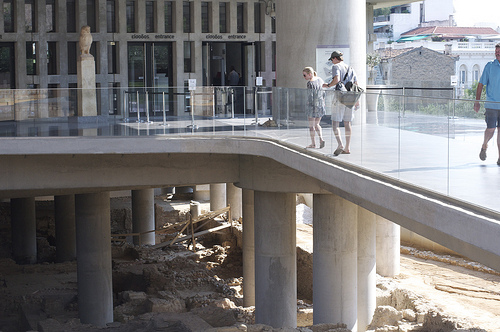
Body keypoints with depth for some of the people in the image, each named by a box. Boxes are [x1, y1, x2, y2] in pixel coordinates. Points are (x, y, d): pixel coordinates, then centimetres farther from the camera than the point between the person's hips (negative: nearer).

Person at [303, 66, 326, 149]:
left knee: (311, 125, 7)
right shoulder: (320, 80, 5)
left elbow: (310, 96, -19)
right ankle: (321, 139, 1)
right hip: (321, 105, 7)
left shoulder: (310, 83, -17)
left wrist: (310, 107, -14)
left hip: (313, 105, -7)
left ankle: (313, 143, 12)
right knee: (316, 124, 19)